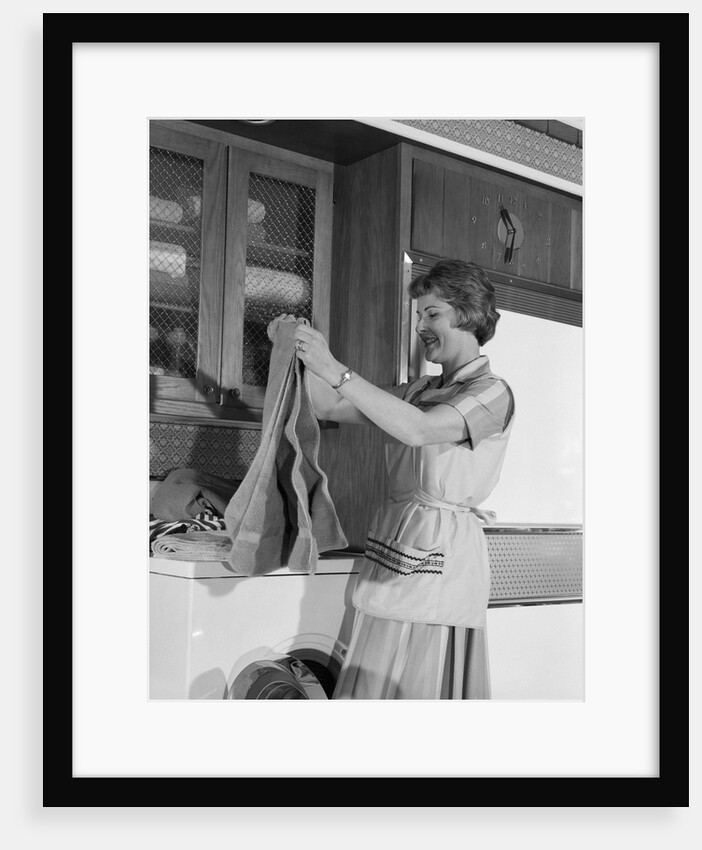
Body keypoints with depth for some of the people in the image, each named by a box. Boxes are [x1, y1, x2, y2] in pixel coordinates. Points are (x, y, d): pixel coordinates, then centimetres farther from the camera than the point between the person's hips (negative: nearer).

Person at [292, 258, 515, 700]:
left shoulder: (493, 392, -5)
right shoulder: (419, 390, 17)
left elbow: (419, 430, -22)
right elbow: (331, 408, 14)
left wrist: (336, 371, -22)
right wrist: (303, 354, -2)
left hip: (443, 551, -7)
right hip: (392, 544, 7)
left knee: (425, 684, -4)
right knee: (373, 681, 7)